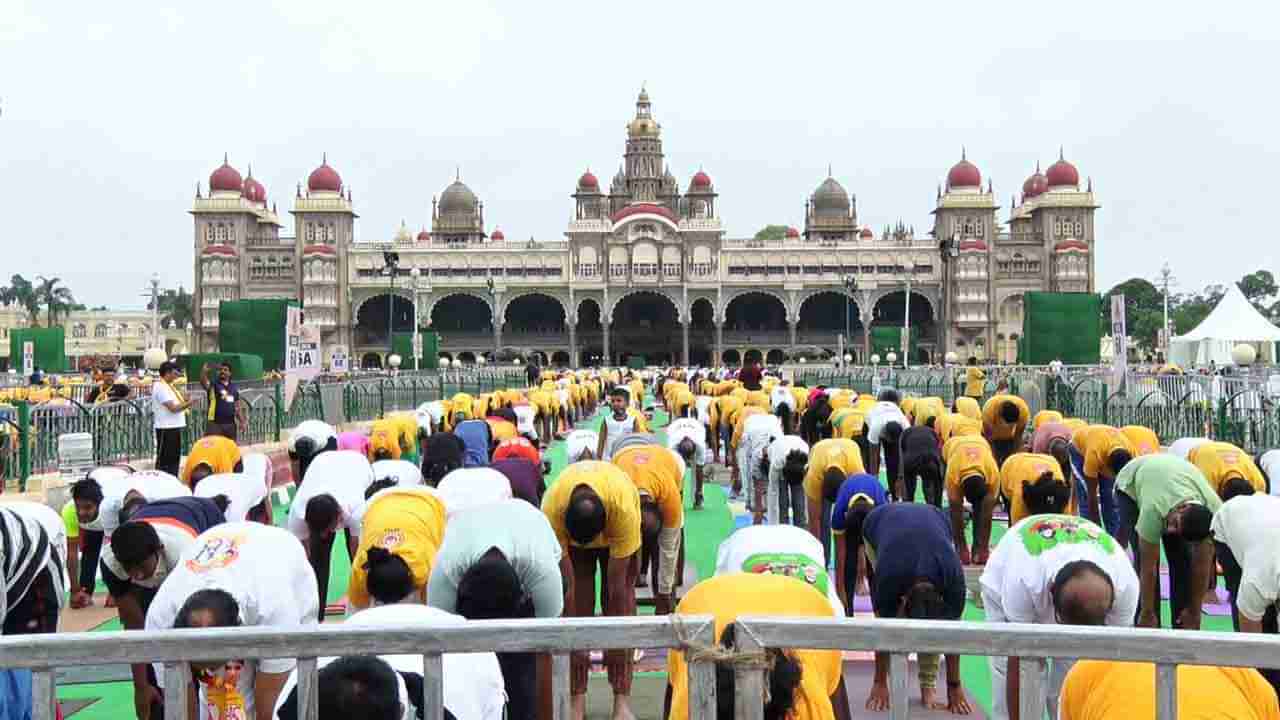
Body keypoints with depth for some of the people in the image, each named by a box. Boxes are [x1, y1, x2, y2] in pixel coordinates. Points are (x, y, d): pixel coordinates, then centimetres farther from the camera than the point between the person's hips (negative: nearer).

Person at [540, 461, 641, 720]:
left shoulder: (624, 507, -43)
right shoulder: (552, 509, -40)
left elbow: (617, 584, -33)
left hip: (617, 533, -1)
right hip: (570, 534, 1)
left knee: (619, 603, -12)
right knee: (576, 604, -10)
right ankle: (577, 699, -5)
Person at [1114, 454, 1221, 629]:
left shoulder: (1213, 511, -35)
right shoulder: (1153, 510, -45)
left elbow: (1202, 565, -23)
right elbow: (1148, 568, -33)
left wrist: (1194, 611, -16)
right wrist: (1147, 614, -24)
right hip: (1132, 486, -3)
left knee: (1183, 559, -10)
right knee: (1144, 560, -16)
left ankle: (1182, 627, 3)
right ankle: (1147, 628, -5)